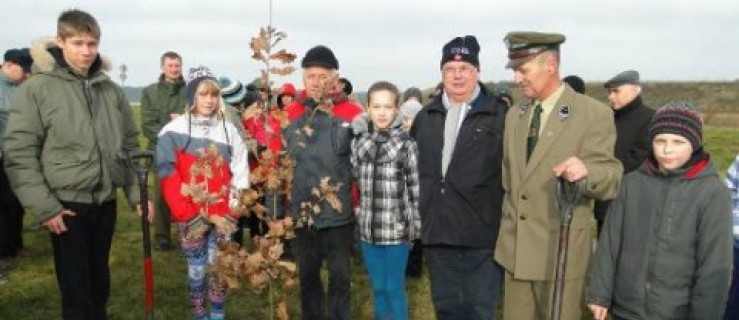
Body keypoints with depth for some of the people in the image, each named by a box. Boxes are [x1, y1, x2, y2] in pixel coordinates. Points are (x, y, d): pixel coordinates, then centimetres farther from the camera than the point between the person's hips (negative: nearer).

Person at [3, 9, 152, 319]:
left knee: (100, 281, 20)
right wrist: (44, 207, -13)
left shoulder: (111, 90, 5)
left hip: (105, 202, 4)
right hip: (66, 204, -4)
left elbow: (130, 146, 9)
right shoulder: (37, 88, -8)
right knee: (75, 288, 6)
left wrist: (138, 193, 3)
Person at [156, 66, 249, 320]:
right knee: (197, 269, 7)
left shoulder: (229, 130, 5)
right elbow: (167, 175, -8)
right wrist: (185, 213, -12)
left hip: (221, 216, 2)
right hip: (191, 217, -2)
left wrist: (232, 209, -2)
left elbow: (240, 173, 6)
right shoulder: (173, 131, -5)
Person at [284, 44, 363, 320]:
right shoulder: (289, 114, 2)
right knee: (307, 276, 17)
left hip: (340, 213, -3)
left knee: (340, 276, 11)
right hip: (301, 213, 3)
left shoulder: (352, 114, -7)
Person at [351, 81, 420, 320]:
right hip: (368, 229, 4)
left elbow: (415, 189, -6)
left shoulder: (407, 144, -6)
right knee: (378, 288, 15)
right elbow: (352, 183, 10)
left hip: (396, 229, -3)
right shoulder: (358, 143, 5)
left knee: (394, 289, 6)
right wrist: (357, 216, 7)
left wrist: (415, 227, -6)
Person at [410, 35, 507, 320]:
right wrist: (420, 218, 14)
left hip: (482, 233, -4)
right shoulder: (426, 116, 11)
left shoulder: (499, 115, -4)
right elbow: (416, 168, 17)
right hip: (437, 232, 4)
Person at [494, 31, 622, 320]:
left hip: (560, 250, -5)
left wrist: (585, 171, -34)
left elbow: (611, 181, -13)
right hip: (514, 248, 5)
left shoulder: (594, 114, -11)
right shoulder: (514, 114, 8)